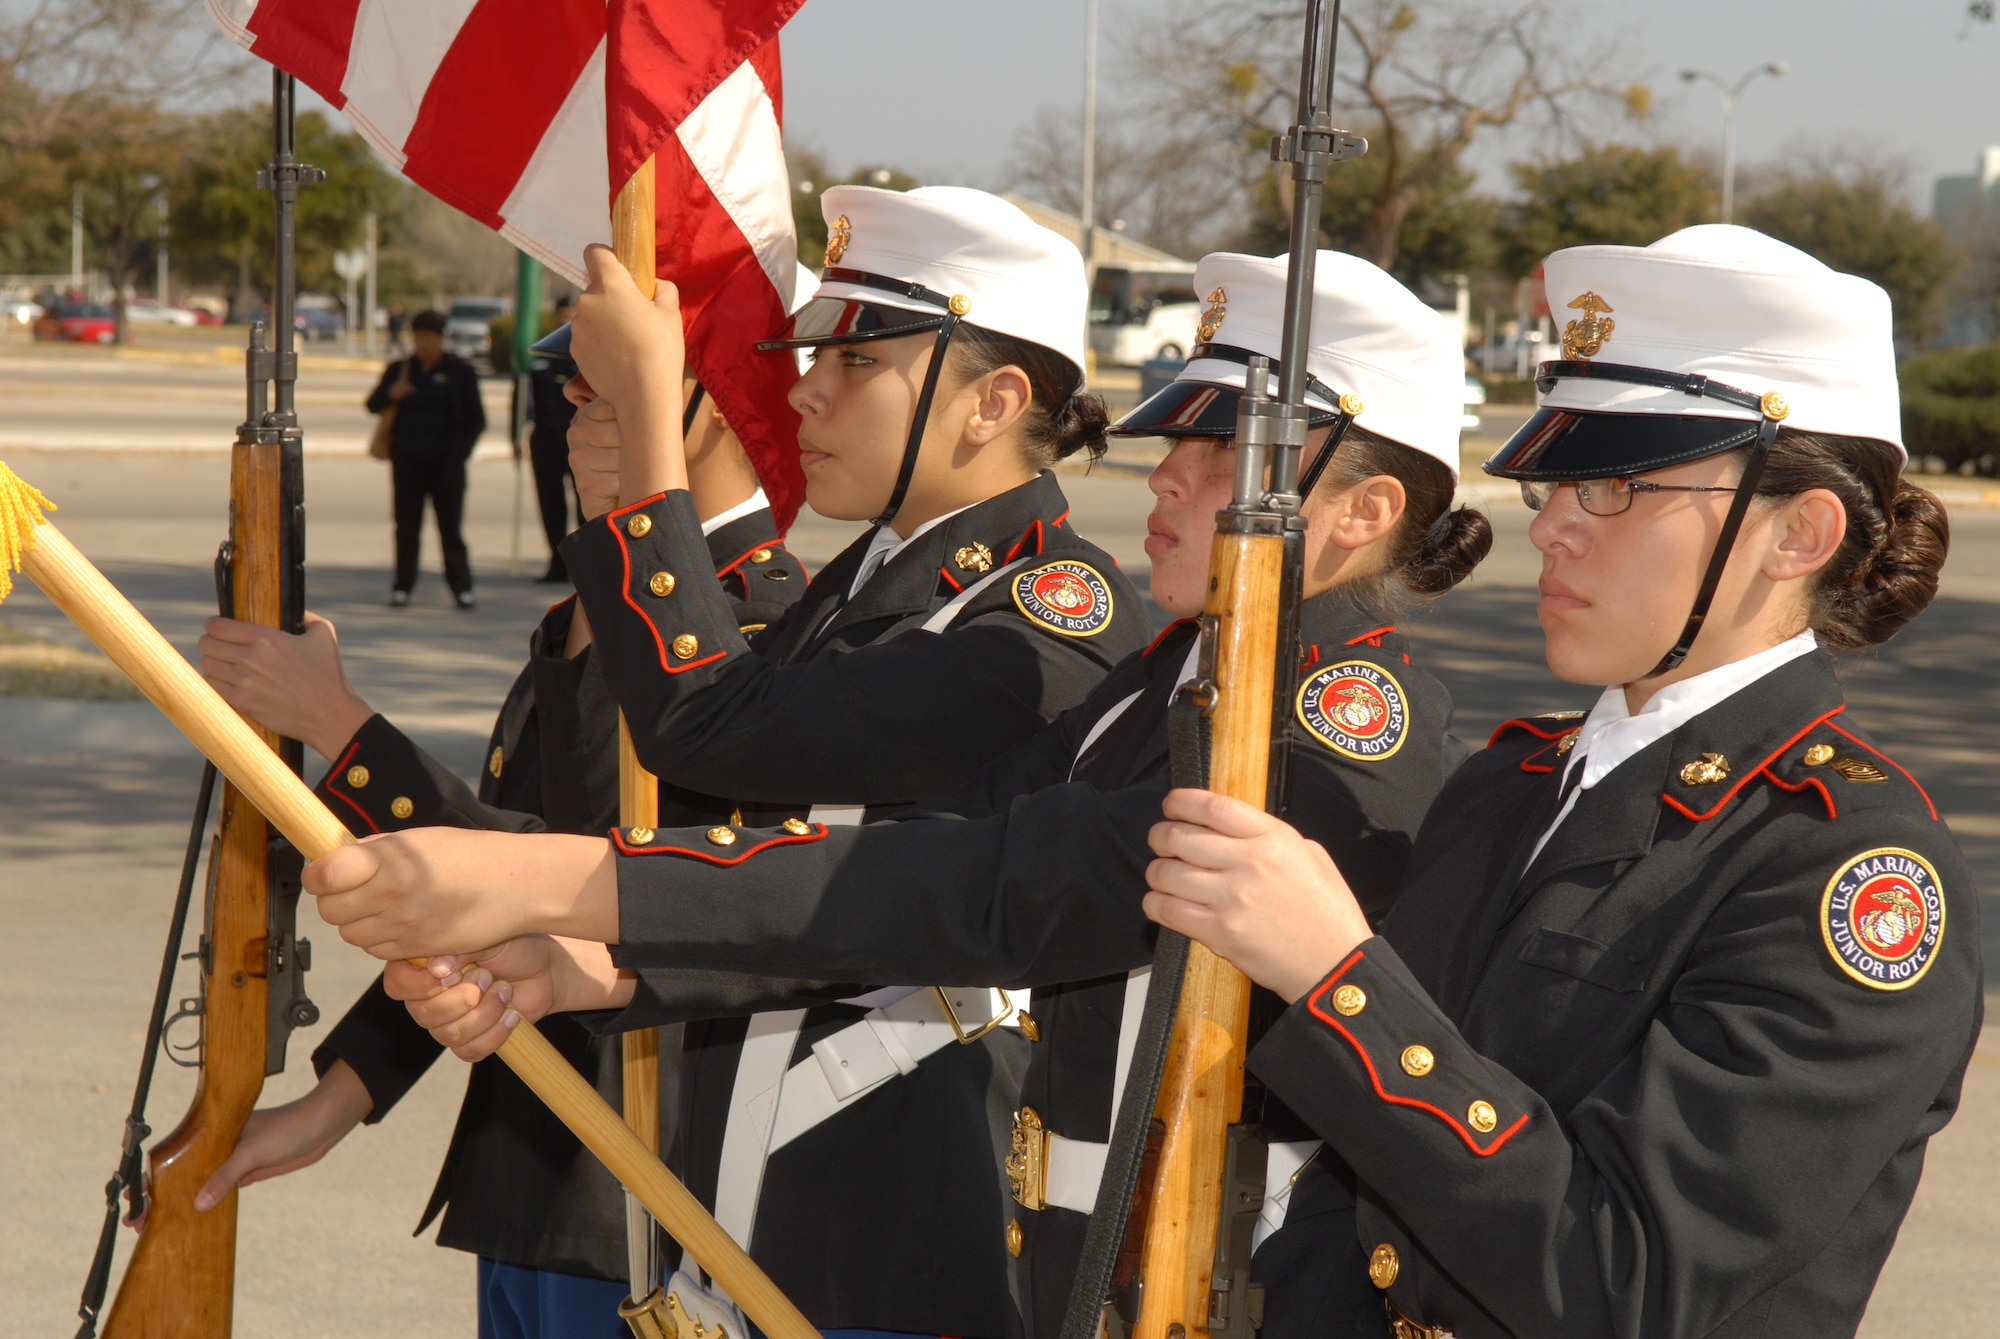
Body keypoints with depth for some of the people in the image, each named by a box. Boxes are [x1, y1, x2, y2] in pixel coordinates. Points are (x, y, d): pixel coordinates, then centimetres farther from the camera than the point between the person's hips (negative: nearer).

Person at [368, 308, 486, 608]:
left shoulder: (460, 372, 4)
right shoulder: (399, 369, 10)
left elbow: (476, 419, 5)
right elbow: (373, 405, 11)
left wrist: (461, 451, -8)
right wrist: (391, 394, -11)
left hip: (445, 463, -2)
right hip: (407, 461, 2)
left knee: (451, 528, -1)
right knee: (406, 527, 3)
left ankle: (461, 587, 2)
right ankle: (402, 586, 7)